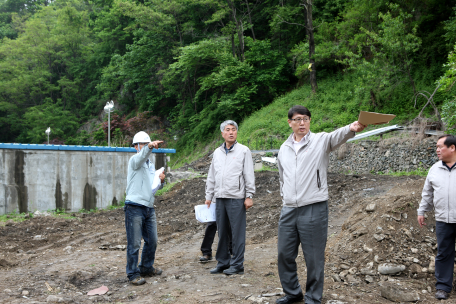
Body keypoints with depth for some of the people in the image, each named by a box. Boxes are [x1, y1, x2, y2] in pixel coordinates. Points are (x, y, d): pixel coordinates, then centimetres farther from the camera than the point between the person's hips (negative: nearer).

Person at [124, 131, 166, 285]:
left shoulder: (151, 164, 19)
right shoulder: (134, 160, -4)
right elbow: (141, 156, -30)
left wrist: (161, 181, 3)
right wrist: (150, 147, -49)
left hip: (149, 208, 8)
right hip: (135, 208, -8)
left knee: (152, 241, 15)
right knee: (134, 243, -4)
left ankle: (147, 268, 31)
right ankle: (133, 274, 4)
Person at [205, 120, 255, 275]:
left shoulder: (244, 151, 0)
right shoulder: (217, 152, 15)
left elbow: (249, 175, -2)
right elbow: (211, 177, 19)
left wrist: (249, 196, -8)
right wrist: (208, 196, 15)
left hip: (236, 198, -5)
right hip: (220, 198, 5)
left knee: (237, 233, -2)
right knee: (222, 232, 9)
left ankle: (237, 264, 5)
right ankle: (222, 262, 18)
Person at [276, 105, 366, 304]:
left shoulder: (320, 141, -4)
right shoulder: (284, 149, 11)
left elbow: (336, 137, -27)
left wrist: (351, 129, -47)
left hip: (314, 210, -5)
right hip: (288, 211, 5)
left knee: (314, 257, 3)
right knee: (284, 254, 12)